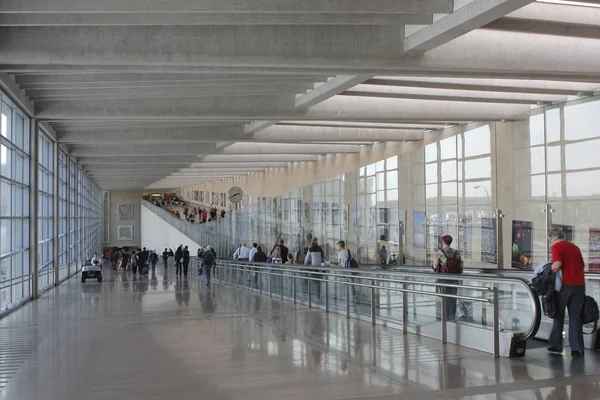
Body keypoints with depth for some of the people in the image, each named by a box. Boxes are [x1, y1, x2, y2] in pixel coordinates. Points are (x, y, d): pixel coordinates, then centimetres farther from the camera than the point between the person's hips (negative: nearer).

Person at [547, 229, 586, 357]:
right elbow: (582, 266, 20)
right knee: (576, 317, 7)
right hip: (580, 284, 5)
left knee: (559, 316, 10)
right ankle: (577, 348, 1)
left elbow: (557, 264, -16)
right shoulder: (574, 247, 18)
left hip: (565, 284, -5)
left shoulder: (556, 246, -3)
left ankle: (556, 345, 15)